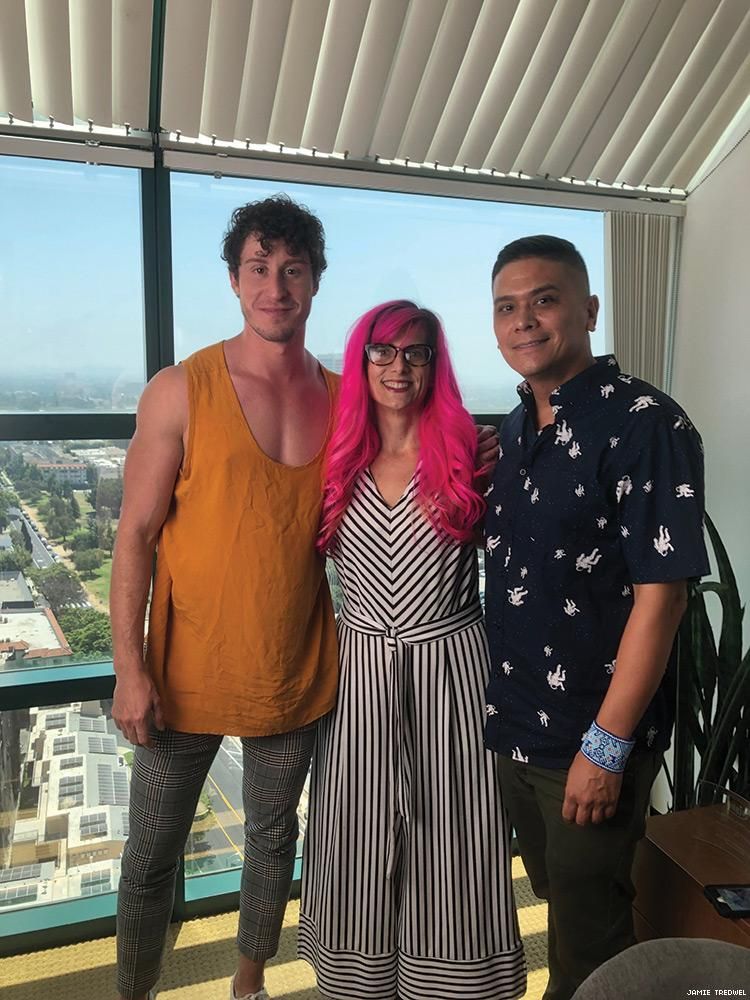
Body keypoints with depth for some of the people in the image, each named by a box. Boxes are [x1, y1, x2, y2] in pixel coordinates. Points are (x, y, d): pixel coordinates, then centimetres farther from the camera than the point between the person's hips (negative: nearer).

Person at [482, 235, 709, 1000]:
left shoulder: (645, 423, -17)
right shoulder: (515, 428, 6)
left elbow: (660, 592, -21)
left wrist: (606, 745, -20)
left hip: (593, 735, -7)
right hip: (514, 726, 7)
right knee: (553, 902, 25)